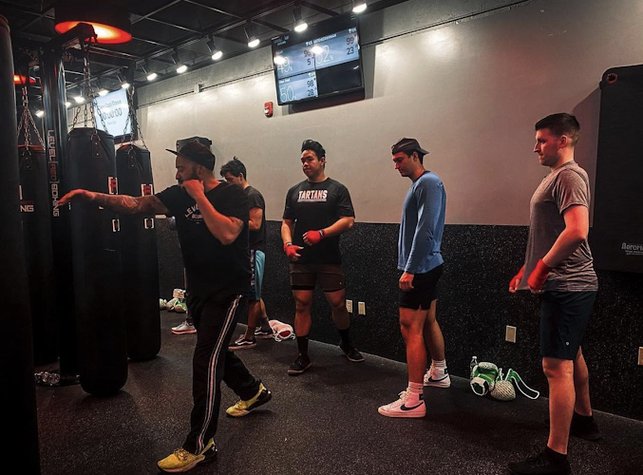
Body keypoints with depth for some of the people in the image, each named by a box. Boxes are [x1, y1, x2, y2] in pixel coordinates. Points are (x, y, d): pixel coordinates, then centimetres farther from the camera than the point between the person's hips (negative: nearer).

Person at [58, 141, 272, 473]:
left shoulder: (232, 195, -15)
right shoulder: (180, 195, 3)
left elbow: (227, 234, -31)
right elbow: (136, 205, -3)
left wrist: (200, 197, -24)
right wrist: (93, 196, -14)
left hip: (228, 291, -8)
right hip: (197, 290, 8)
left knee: (206, 360, -11)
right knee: (213, 350, 21)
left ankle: (199, 445, 1)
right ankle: (254, 391, 46)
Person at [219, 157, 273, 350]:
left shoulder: (253, 195, -13)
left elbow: (255, 224, -21)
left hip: (254, 251, -10)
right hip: (246, 250, 10)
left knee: (252, 296, -2)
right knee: (254, 294, 16)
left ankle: (249, 338, 6)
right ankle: (265, 328, 28)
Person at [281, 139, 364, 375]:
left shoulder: (337, 189, 3)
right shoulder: (295, 191, 13)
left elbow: (348, 221, -7)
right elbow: (287, 222, 14)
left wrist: (321, 234, -20)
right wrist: (288, 244, -6)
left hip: (329, 259, -3)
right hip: (301, 260, 3)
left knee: (338, 303, 2)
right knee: (302, 305, 4)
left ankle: (346, 344, 28)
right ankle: (303, 356, 15)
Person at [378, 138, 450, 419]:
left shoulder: (428, 182, -14)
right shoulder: (419, 184, 15)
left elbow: (425, 229, -23)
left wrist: (410, 269, -23)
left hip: (421, 268, -10)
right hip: (426, 266, 10)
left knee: (411, 328, -9)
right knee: (428, 321, 20)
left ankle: (414, 400, -3)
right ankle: (438, 373, 38)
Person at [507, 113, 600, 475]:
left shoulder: (569, 176, -14)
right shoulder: (558, 177, 17)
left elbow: (577, 231, -28)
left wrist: (542, 268, -19)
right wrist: (527, 269, 17)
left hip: (567, 287, -11)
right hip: (570, 285, 11)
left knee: (557, 365, -9)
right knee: (572, 356, 24)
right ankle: (584, 419, 43)